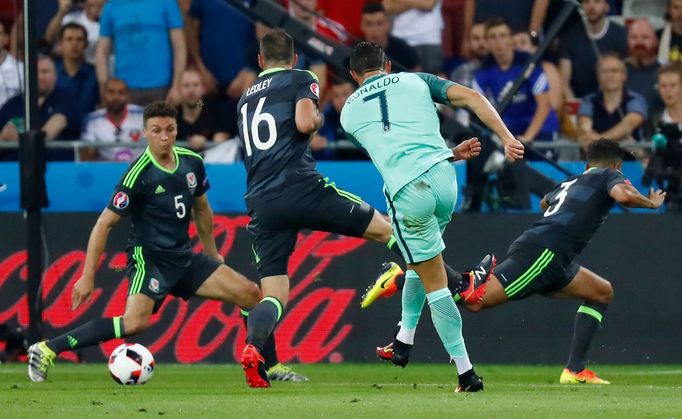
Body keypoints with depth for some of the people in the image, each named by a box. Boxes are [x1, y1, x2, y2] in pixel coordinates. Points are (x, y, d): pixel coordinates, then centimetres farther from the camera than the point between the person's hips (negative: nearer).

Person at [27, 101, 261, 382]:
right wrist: (87, 277, -15)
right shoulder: (139, 174, -16)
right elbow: (104, 224, -13)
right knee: (135, 322, -30)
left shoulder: (192, 163, 3)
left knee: (250, 294, 0)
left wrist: (212, 254, 29)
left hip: (184, 259, 7)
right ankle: (48, 350, -25)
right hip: (148, 257, -7)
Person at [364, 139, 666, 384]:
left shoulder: (571, 181, 33)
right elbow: (622, 195, -12)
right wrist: (651, 203, 6)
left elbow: (545, 202, 54)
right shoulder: (609, 176, 11)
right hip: (543, 253, -9)